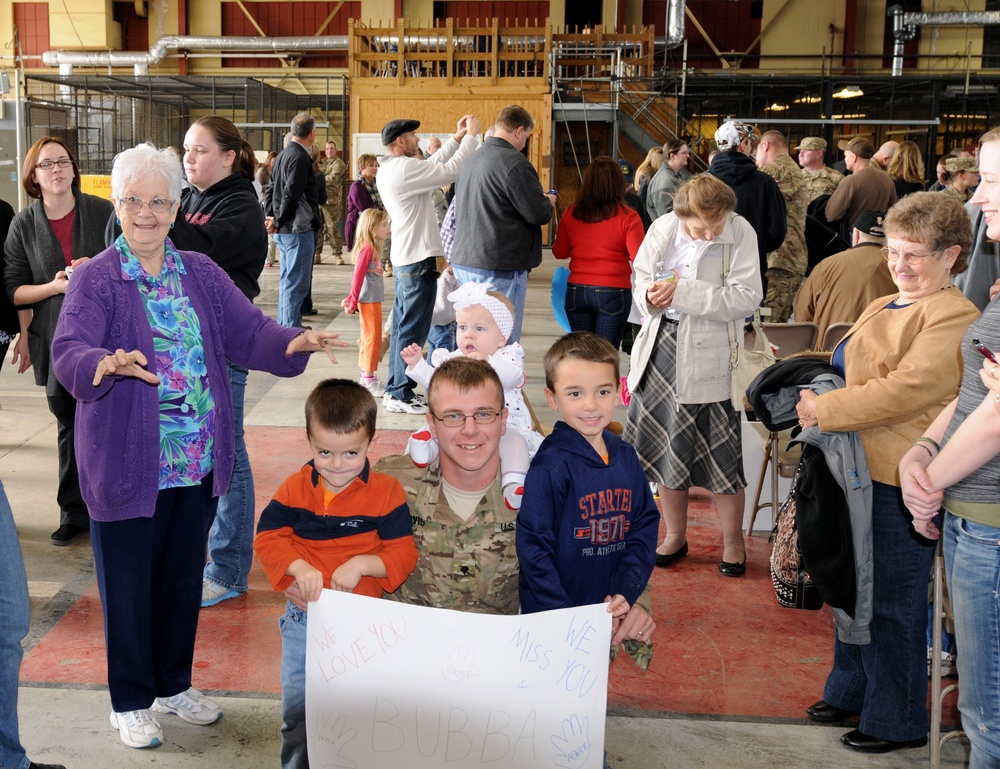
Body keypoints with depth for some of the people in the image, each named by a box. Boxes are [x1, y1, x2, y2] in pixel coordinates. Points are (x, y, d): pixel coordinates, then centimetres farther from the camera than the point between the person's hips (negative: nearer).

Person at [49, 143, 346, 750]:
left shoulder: (202, 274, 7)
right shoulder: (96, 279, -8)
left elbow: (247, 331, 1)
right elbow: (69, 352, -22)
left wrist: (292, 344, -19)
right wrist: (106, 365, -45)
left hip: (199, 463, 5)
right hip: (128, 465, -5)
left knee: (185, 577, 18)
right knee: (129, 584, 8)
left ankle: (174, 683, 37)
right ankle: (131, 701, 27)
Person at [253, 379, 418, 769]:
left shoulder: (386, 492, -11)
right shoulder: (294, 488, -5)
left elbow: (403, 553, -11)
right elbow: (267, 536, -6)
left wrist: (362, 564, -27)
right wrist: (300, 568, -23)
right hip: (303, 618, 2)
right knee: (297, 708, 18)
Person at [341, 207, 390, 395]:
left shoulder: (373, 248, 11)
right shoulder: (367, 249, -17)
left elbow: (358, 277, 15)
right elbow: (358, 277, -17)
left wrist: (352, 300, 16)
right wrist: (352, 302, -13)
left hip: (373, 300, 9)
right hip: (369, 301, -9)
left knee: (368, 339, 15)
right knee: (372, 339, -4)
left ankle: (367, 377, 25)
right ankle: (369, 381, 2)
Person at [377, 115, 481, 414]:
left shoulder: (388, 169, 12)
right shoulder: (404, 168, -18)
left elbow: (434, 164, 19)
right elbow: (450, 171, -19)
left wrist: (457, 137, 16)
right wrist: (470, 136, -9)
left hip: (404, 259, 10)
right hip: (418, 260, -10)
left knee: (402, 327, 15)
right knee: (413, 331, -4)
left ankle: (395, 389, 23)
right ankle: (402, 394, 2)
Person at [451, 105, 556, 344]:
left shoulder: (472, 161, 14)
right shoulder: (513, 162, -14)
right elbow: (539, 214, -16)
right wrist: (549, 201, 8)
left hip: (464, 263, 9)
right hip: (500, 268, -9)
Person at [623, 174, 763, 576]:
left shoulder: (740, 234, -11)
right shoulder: (662, 229, 0)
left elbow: (747, 297, -18)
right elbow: (640, 276, 13)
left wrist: (683, 291, -23)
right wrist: (648, 295, -12)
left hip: (709, 357, -4)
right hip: (661, 347, 4)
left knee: (721, 452, 0)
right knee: (668, 447, 14)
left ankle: (733, 542, 20)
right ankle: (675, 535, 31)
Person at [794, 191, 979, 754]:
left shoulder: (953, 317, -15)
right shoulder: (883, 308, 16)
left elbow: (906, 389, -25)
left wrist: (826, 410, -23)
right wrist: (808, 388, 10)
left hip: (902, 483, -9)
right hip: (862, 470, 9)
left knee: (893, 604, 3)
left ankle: (899, 722, 20)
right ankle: (852, 692, 38)